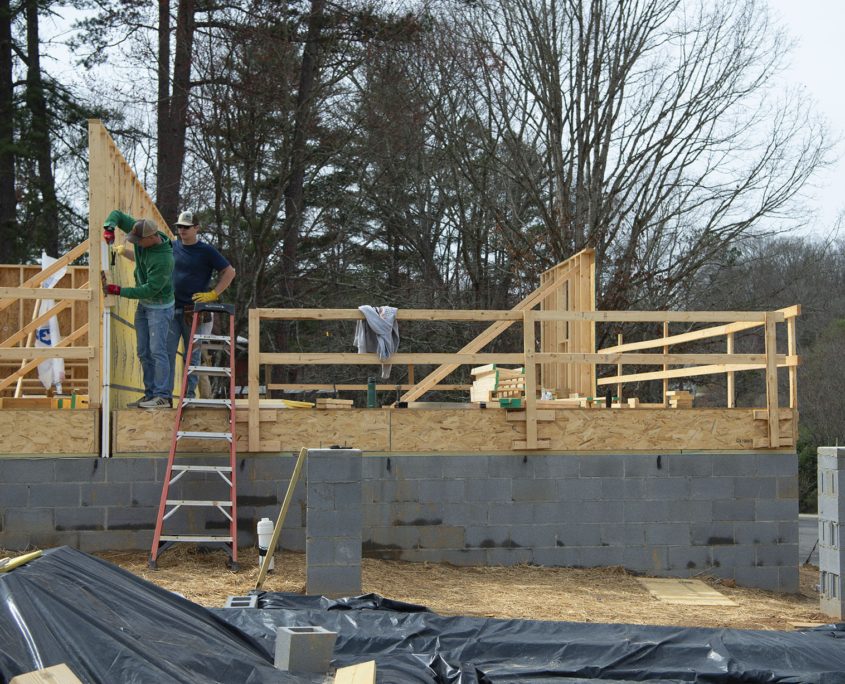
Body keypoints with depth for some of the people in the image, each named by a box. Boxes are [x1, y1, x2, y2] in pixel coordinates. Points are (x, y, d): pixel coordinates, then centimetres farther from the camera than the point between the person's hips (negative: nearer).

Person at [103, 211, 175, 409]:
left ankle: (162, 397, -11)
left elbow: (150, 289, -28)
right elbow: (117, 214, 2)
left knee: (157, 350, -13)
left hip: (160, 306, -9)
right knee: (144, 353, 9)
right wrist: (109, 228, -20)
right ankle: (150, 394, 15)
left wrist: (120, 291, -25)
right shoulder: (141, 233, -7)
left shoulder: (163, 259, -30)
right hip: (143, 303, 9)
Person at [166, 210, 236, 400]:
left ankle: (190, 394, 11)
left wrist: (213, 294, -10)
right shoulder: (173, 248, 9)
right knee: (167, 352, -2)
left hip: (194, 311, -3)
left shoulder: (206, 251, -3)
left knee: (192, 354, 4)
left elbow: (229, 272, -3)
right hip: (172, 308, 4)